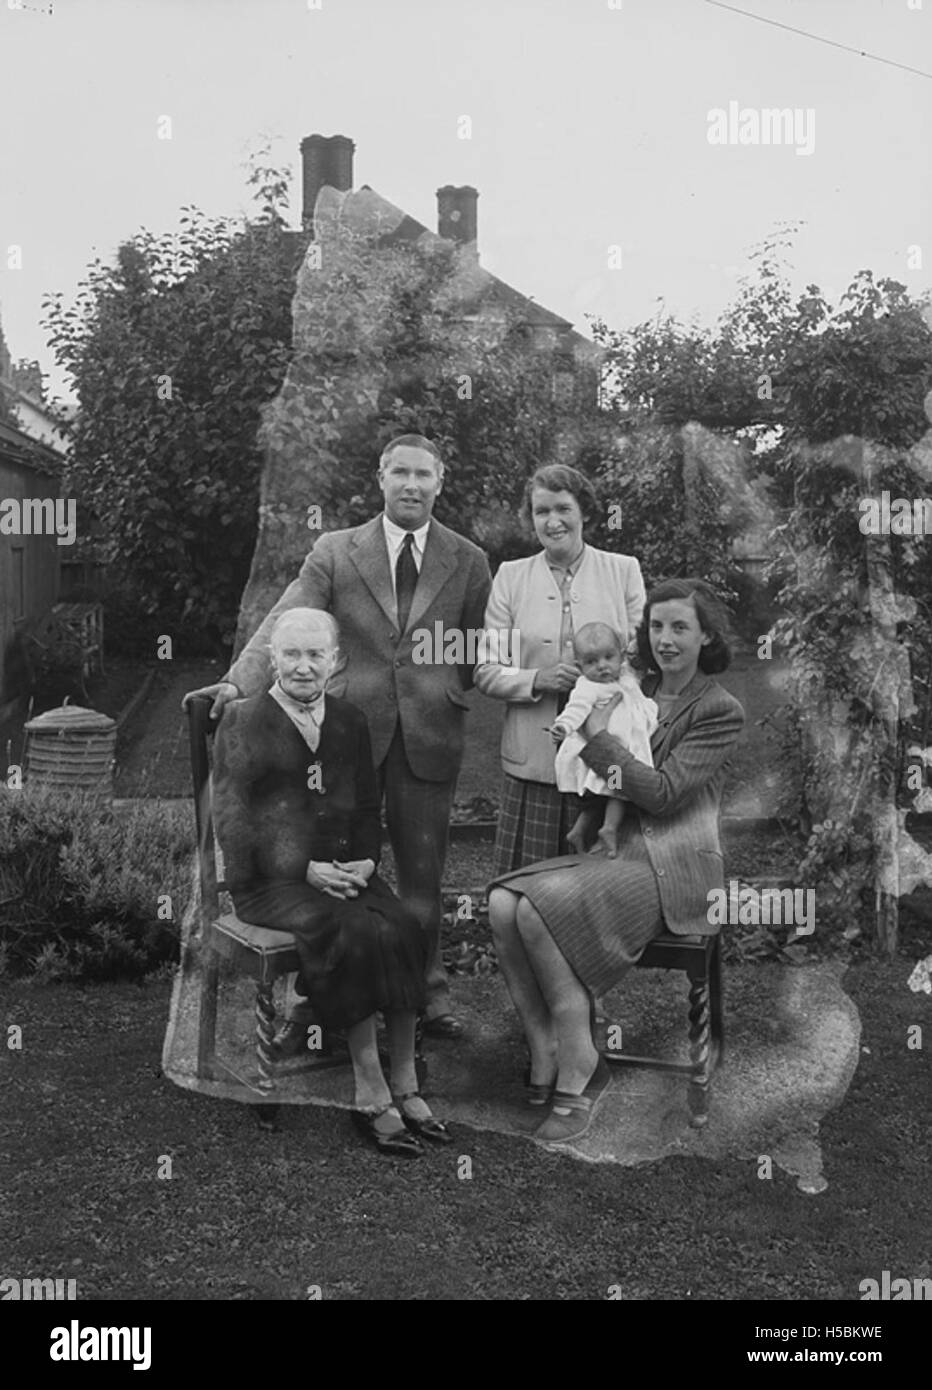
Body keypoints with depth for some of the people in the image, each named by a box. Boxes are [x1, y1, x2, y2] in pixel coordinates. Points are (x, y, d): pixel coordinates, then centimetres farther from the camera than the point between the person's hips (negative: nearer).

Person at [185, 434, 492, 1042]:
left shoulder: (468, 562, 6)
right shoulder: (335, 552, 3)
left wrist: (448, 692, -5)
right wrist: (240, 681, -25)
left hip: (430, 734, 1)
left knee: (423, 870, 10)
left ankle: (428, 991, 26)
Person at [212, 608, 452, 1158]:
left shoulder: (351, 721, 17)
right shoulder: (243, 722, 2)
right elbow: (233, 822, -5)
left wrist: (366, 860, -2)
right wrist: (305, 870, -13)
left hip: (345, 871, 5)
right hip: (270, 880, -4)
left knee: (406, 929, -24)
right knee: (357, 933, -30)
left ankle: (405, 1086, -16)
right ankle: (372, 1095, -21)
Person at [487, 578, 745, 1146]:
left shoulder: (720, 711, -2)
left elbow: (662, 793, -12)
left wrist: (601, 739, -4)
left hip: (675, 867, -6)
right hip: (615, 849, 7)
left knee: (541, 907, -28)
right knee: (503, 902, -20)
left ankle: (578, 1069, -15)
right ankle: (545, 1057, -16)